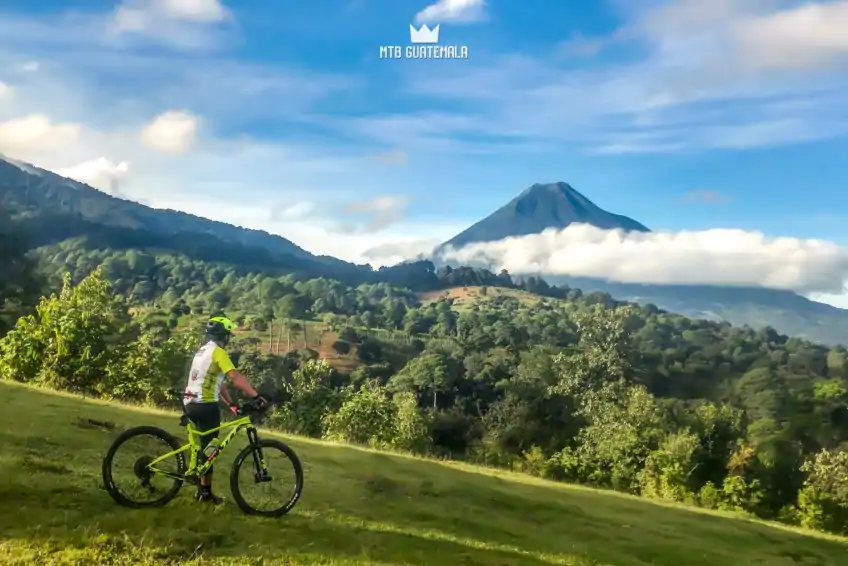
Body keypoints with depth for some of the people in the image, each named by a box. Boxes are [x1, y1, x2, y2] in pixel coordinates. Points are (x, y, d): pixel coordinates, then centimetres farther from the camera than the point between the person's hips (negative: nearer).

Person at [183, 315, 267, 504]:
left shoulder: (203, 350, 19)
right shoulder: (217, 351, -12)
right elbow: (235, 377, -25)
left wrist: (231, 404, 15)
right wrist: (256, 396, -31)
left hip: (192, 403, 9)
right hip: (205, 405, -9)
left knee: (205, 446, 18)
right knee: (208, 448, 1)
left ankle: (201, 489, 24)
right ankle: (205, 492, 9)